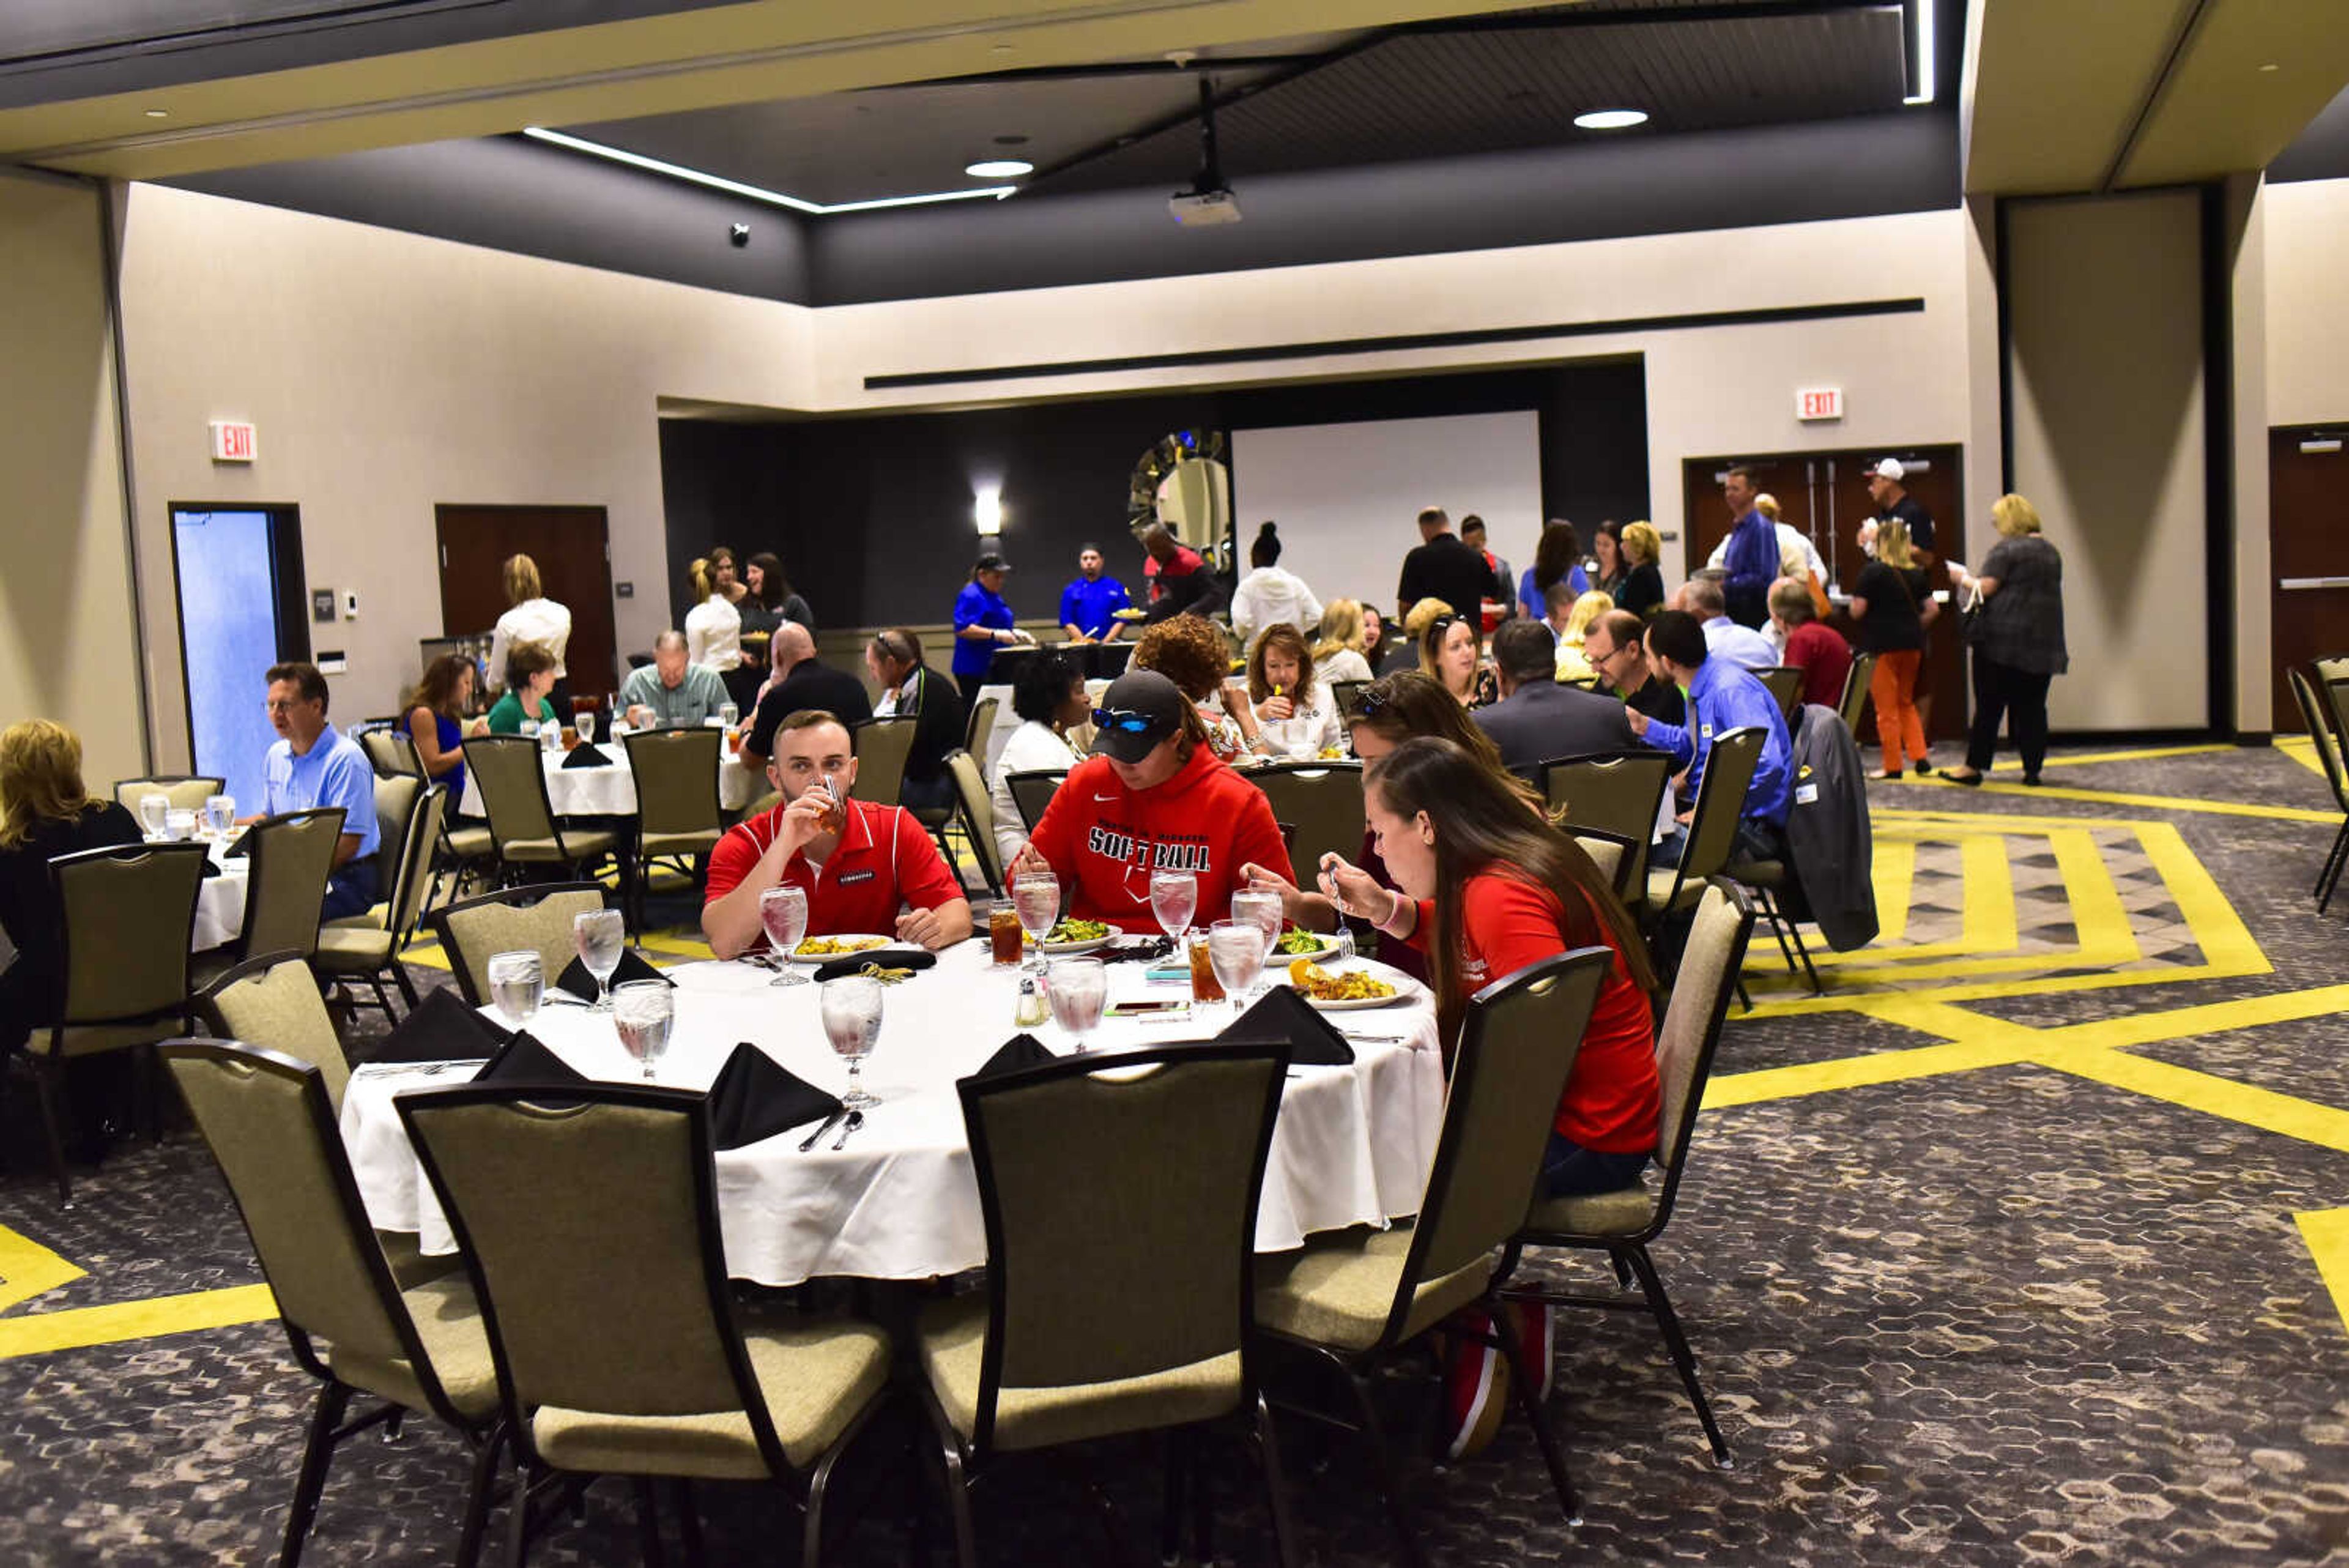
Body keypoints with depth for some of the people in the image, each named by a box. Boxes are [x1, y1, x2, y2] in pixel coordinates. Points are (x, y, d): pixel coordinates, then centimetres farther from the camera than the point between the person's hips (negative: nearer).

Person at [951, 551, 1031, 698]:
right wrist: (996, 634, -29)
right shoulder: (971, 596, -13)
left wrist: (1015, 633, 15)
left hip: (995, 668, 10)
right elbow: (962, 629, -25)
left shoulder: (994, 596, 18)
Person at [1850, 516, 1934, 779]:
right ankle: (1920, 755, 10)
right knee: (1906, 703, 20)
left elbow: (1857, 610, -15)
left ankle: (1893, 766, 5)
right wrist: (1913, 626, 17)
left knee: (1887, 708, 2)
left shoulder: (1874, 572, -11)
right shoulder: (1917, 573, 5)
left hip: (1882, 645, -5)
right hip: (1912, 645, 5)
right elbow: (1932, 609, 4)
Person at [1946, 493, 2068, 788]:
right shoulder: (2051, 551, 15)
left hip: (2003, 637, -6)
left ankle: (1975, 767, 1)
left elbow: (1986, 588, -13)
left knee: (1989, 705, -1)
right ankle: (2033, 770, 5)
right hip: (2043, 641, 6)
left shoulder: (2006, 549, -8)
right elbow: (2050, 592, 21)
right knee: (2033, 706, 6)